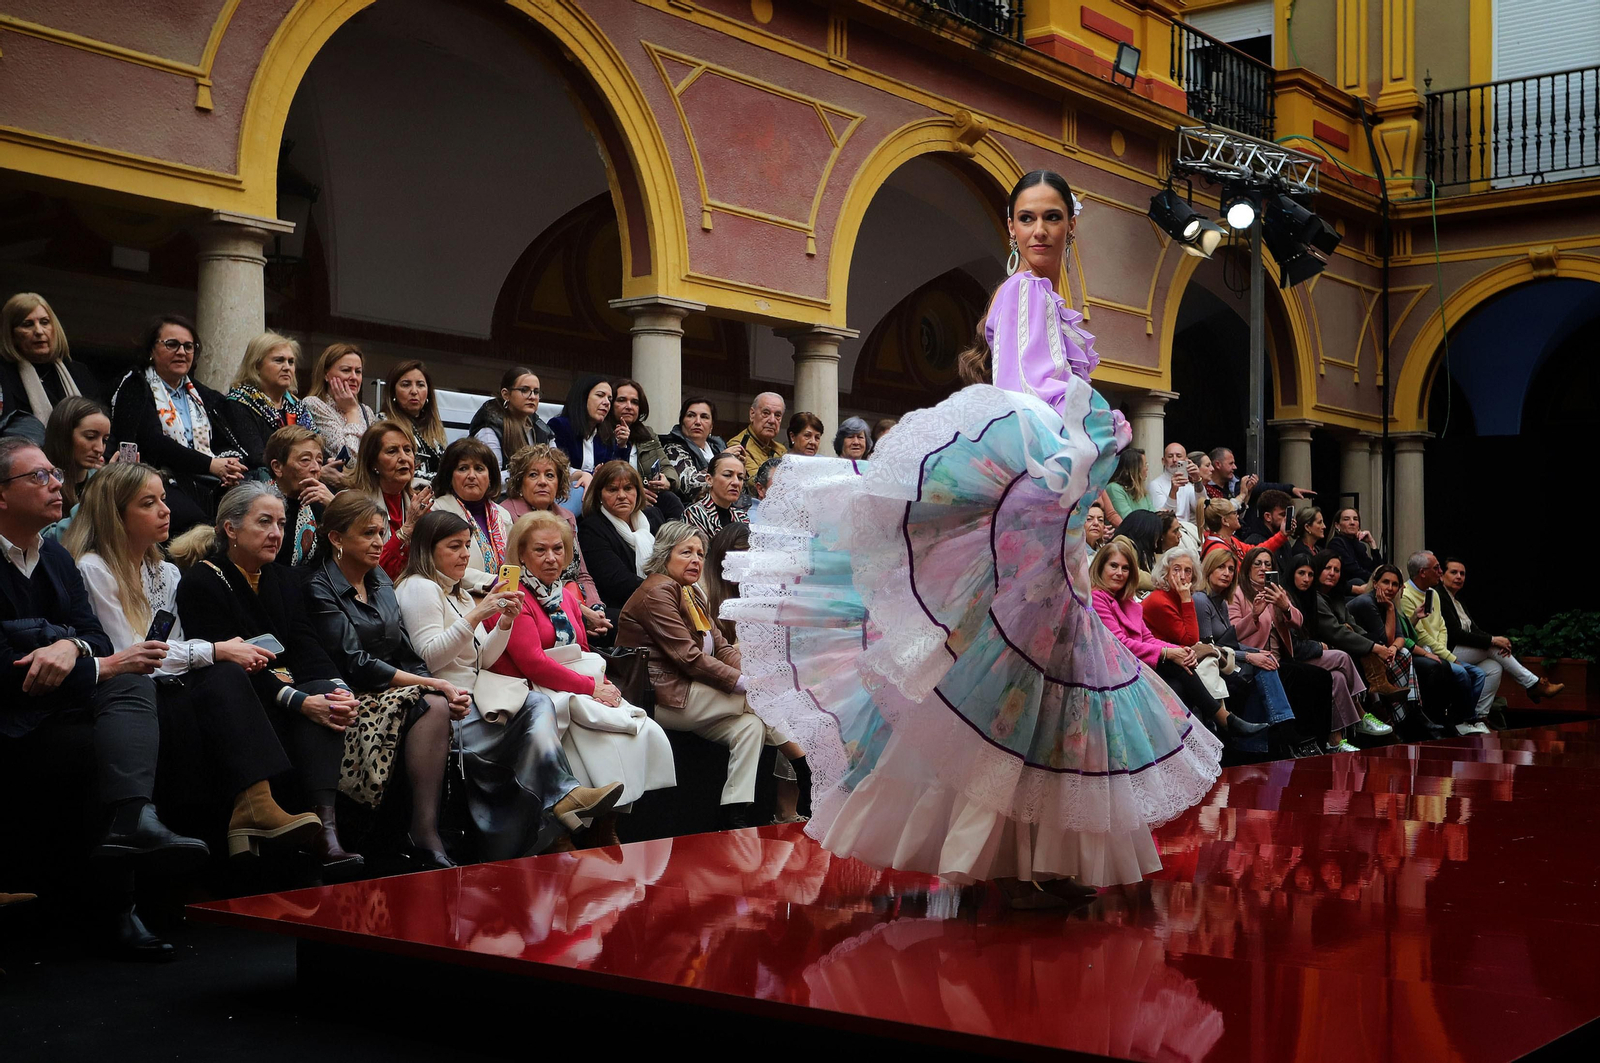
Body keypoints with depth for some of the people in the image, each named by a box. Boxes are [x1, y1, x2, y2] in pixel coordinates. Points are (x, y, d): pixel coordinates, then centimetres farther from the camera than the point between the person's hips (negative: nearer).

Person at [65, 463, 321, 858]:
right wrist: (215, 651, -13)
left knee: (229, 676, -26)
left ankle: (254, 807, -39)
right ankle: (253, 806, -39)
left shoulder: (166, 572, 20)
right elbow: (128, 656, -11)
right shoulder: (93, 569, -4)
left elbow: (175, 652, 11)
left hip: (168, 695, 6)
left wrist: (230, 656, -11)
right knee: (225, 680, -30)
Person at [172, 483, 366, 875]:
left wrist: (340, 691, -17)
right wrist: (300, 701, -27)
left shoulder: (282, 581, 17)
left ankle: (324, 827, -40)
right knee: (319, 697, -31)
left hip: (287, 690, 5)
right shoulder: (202, 582, -5)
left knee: (328, 694, -27)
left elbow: (307, 650, 5)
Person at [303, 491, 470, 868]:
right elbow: (356, 665, -15)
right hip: (353, 700, -6)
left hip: (398, 690, 6)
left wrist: (444, 690, -6)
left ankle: (425, 833, -31)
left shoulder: (380, 580, 16)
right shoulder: (319, 589, -6)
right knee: (431, 705, -31)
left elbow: (405, 653, 14)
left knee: (440, 704, -27)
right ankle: (424, 836, -31)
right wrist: (433, 684, -18)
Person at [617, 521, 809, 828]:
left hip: (688, 694, 9)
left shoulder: (692, 594, 20)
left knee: (750, 724, -13)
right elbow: (689, 658, -19)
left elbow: (722, 647, 12)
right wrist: (745, 682, -21)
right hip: (663, 697, -9)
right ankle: (807, 773, 1)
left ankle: (736, 816, -16)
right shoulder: (657, 592, -11)